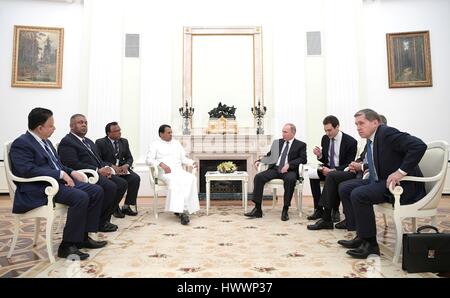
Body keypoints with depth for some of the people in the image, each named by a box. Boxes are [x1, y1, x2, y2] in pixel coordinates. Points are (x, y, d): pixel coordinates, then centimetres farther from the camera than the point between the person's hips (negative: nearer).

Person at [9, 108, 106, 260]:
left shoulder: (46, 142, 19)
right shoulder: (21, 143, -8)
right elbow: (27, 170, -22)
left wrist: (71, 172, 5)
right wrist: (61, 174, -23)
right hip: (38, 189, -9)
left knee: (97, 191, -5)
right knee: (80, 197, -31)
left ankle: (83, 236, 2)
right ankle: (67, 246, -17)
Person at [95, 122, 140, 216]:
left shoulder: (124, 141, 13)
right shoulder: (100, 143, -2)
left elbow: (129, 158, 13)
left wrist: (126, 165, -10)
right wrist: (112, 166, -23)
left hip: (122, 169, 4)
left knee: (135, 178, -23)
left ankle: (127, 206, -12)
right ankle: (115, 207, -13)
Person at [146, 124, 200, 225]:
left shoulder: (176, 143, 25)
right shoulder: (155, 144, 11)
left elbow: (183, 158, 22)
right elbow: (149, 159, -1)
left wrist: (192, 163, 3)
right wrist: (161, 164, -17)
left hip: (179, 171, 4)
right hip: (165, 172, -4)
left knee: (191, 179, -28)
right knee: (174, 181, -38)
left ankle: (181, 209, -29)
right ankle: (183, 210, -37)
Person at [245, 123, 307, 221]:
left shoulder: (301, 145, 10)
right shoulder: (277, 142, 22)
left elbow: (303, 159, -3)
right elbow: (269, 156, 22)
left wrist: (289, 164, -18)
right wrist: (259, 161, 2)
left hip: (289, 170, -4)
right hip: (274, 168, 4)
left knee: (290, 179, -38)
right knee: (258, 177, -22)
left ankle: (285, 210, -26)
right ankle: (257, 209, -19)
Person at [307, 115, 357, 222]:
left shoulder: (351, 142, -12)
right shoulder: (325, 138, 3)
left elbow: (349, 164, -12)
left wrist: (333, 171, -26)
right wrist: (320, 155, -14)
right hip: (327, 168, 4)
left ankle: (335, 211, -16)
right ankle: (318, 209, -19)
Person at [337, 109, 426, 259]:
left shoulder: (387, 132, -17)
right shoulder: (371, 139, 11)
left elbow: (419, 145, -27)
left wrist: (401, 172, -27)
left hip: (403, 185, -10)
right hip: (381, 180, 10)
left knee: (359, 194, -26)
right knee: (344, 188, 3)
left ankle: (370, 243, -11)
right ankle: (361, 235, 6)